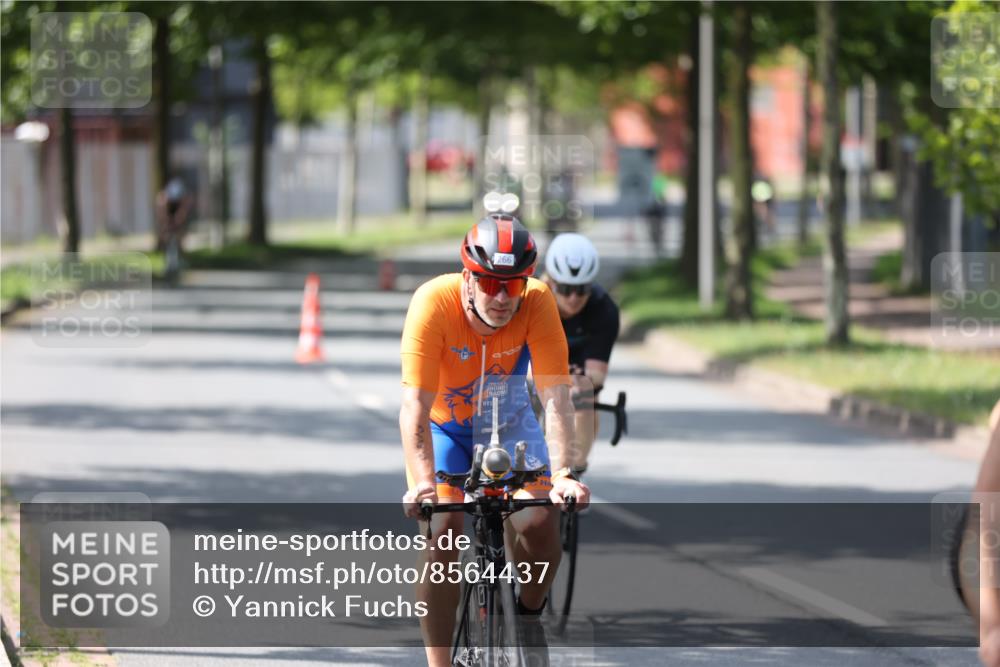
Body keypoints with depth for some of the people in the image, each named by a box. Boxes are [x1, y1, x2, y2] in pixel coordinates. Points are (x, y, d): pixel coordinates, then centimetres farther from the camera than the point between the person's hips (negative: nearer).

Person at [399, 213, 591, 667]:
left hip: (509, 422, 1)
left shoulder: (537, 302, -28)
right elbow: (415, 405, -37)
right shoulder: (434, 303, -32)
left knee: (540, 522, -20)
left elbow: (555, 397, -32)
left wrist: (562, 474, -45)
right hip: (444, 426, -1)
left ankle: (529, 614, 11)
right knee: (443, 534, -20)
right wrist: (422, 484, -50)